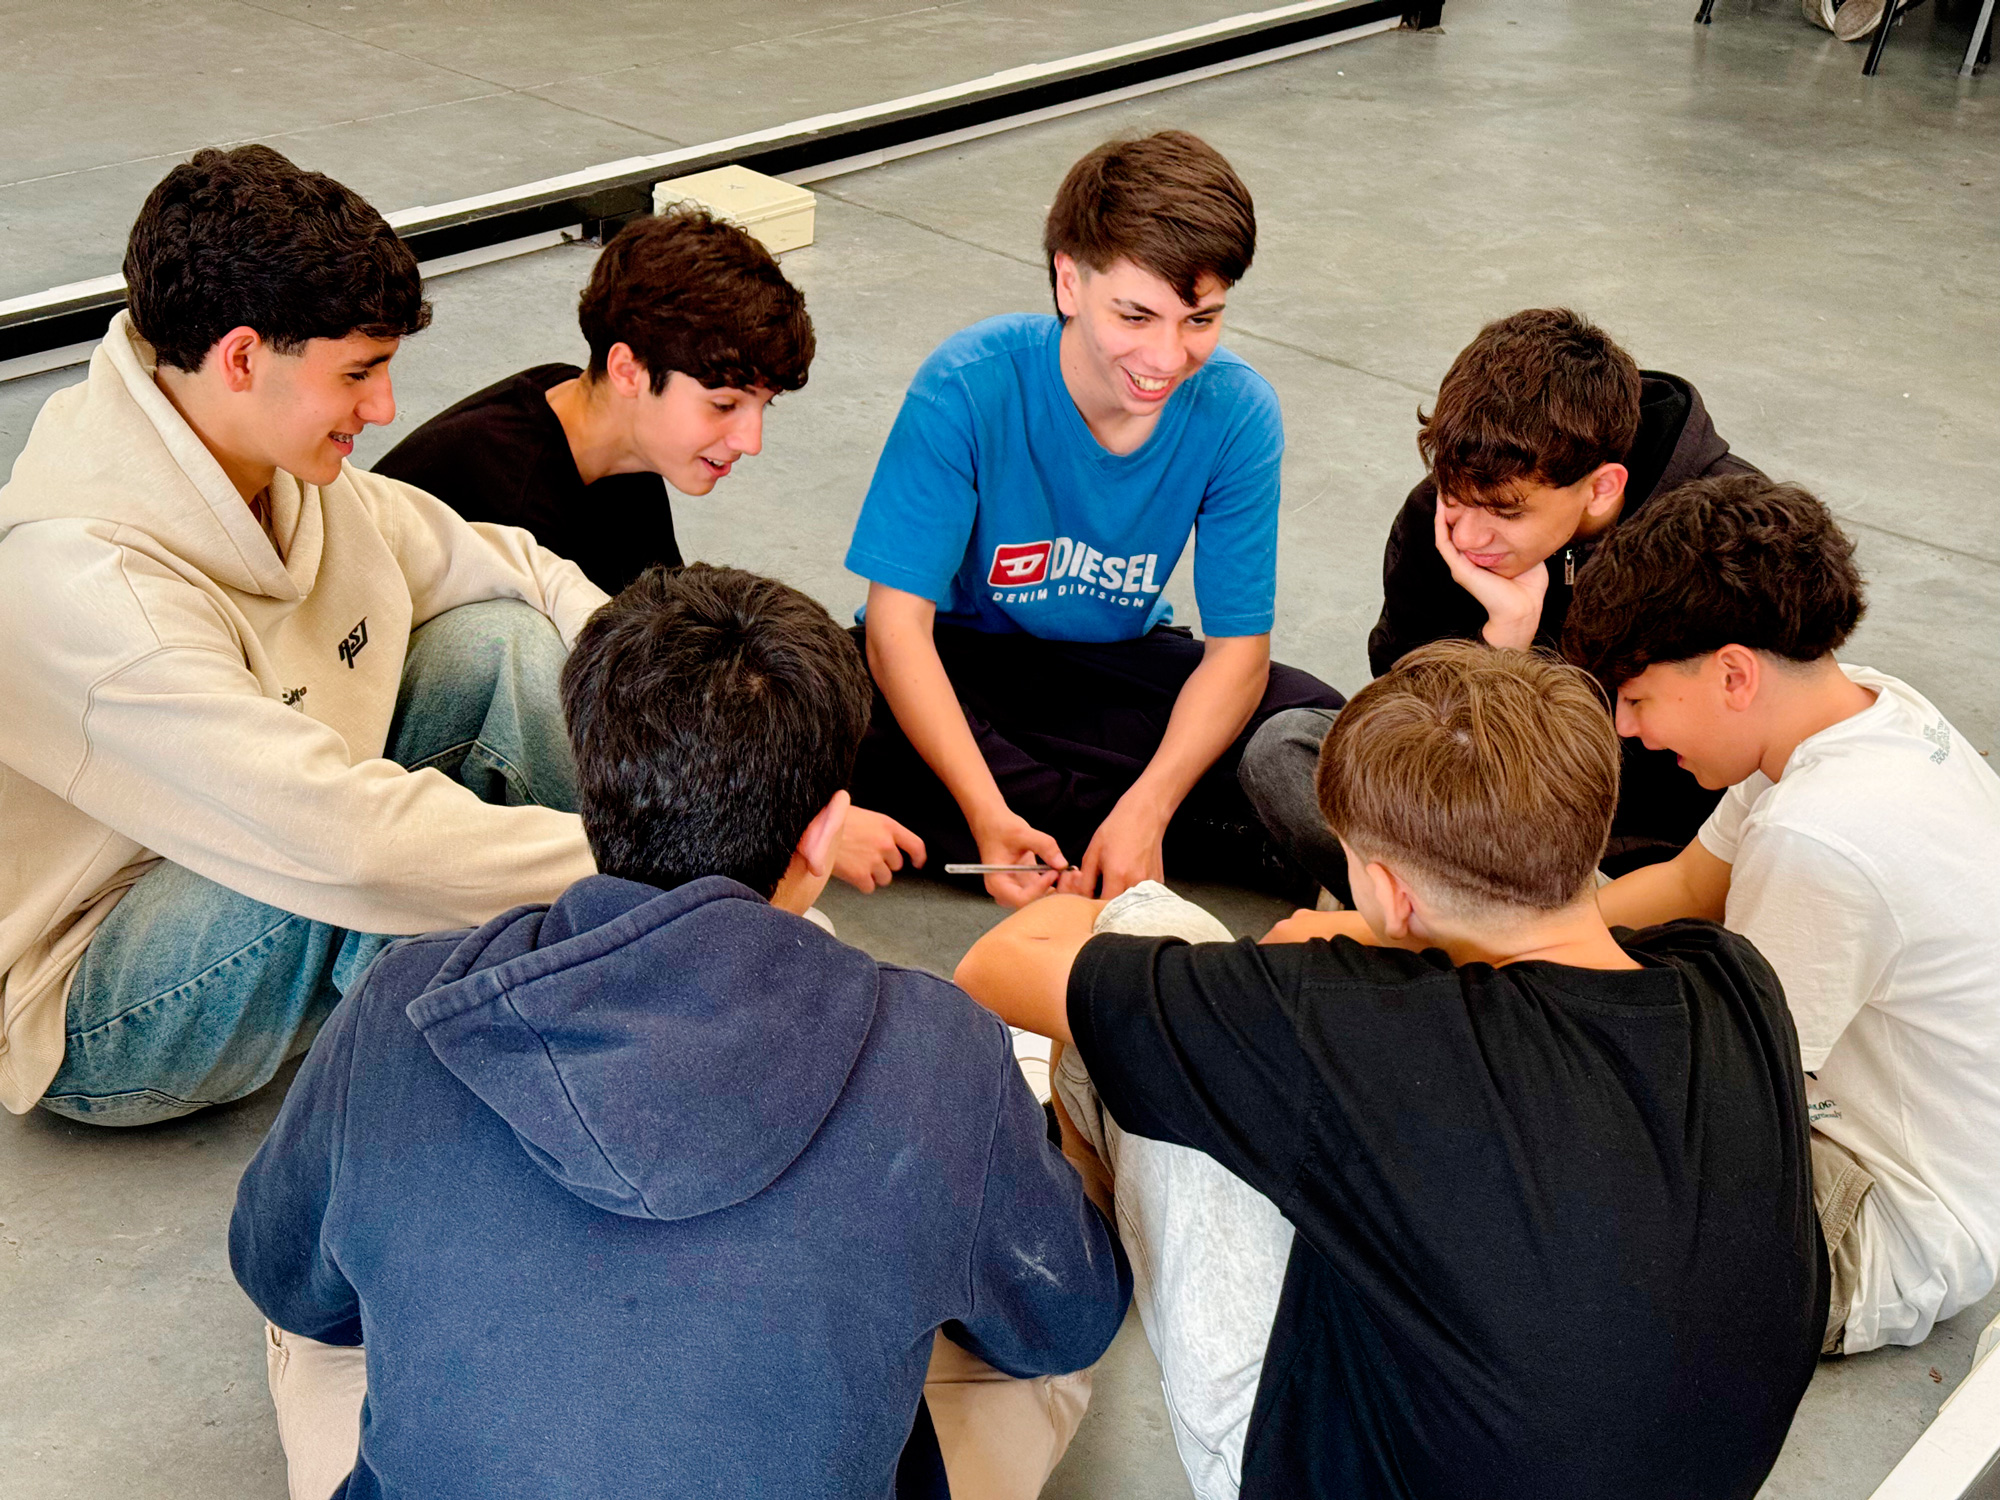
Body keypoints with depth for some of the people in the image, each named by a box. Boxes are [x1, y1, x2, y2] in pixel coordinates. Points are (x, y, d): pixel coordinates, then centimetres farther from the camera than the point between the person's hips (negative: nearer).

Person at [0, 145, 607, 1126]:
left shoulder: (282, 471, -7)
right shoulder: (82, 582, -32)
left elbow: (509, 569, 4)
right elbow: (349, 839, -39)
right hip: (95, 1022, -8)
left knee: (507, 642, -6)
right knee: (377, 876, -38)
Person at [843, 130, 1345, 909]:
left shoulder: (1236, 413, -17)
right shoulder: (968, 388, -25)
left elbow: (1237, 647, -16)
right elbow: (897, 620, -25)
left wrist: (1145, 811, -34)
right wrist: (989, 815, -39)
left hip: (1115, 665, 1)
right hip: (959, 661, 0)